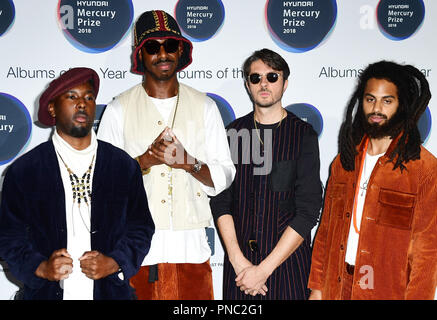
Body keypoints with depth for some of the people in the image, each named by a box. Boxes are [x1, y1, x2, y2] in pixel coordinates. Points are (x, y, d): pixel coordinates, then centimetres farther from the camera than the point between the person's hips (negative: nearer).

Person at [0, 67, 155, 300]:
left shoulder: (124, 166, 0)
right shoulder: (23, 170, -3)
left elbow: (141, 227, 2)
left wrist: (114, 263, -12)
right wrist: (40, 268, -15)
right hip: (46, 292, -1)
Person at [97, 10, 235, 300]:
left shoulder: (204, 106, 7)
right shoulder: (119, 109, 4)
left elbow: (224, 176, 5)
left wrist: (188, 162, -14)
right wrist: (145, 160, -15)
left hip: (190, 245, 1)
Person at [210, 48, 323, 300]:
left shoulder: (304, 134, -5)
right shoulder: (234, 132, 3)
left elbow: (308, 211, -11)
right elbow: (221, 201, 0)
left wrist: (264, 269, -14)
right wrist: (237, 259, -11)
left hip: (288, 260, -2)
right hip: (239, 258, 2)